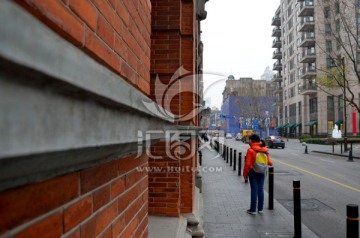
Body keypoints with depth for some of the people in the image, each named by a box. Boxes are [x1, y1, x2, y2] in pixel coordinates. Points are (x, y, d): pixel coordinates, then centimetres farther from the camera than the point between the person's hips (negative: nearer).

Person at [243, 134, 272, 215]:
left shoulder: (250, 150, -13)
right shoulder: (265, 150, 3)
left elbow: (247, 163, -15)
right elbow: (269, 162, 3)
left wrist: (245, 174, -5)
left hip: (253, 172, -5)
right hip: (262, 172, 5)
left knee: (254, 189, 0)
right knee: (260, 189, 11)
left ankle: (253, 209, 5)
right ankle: (260, 208, 19)